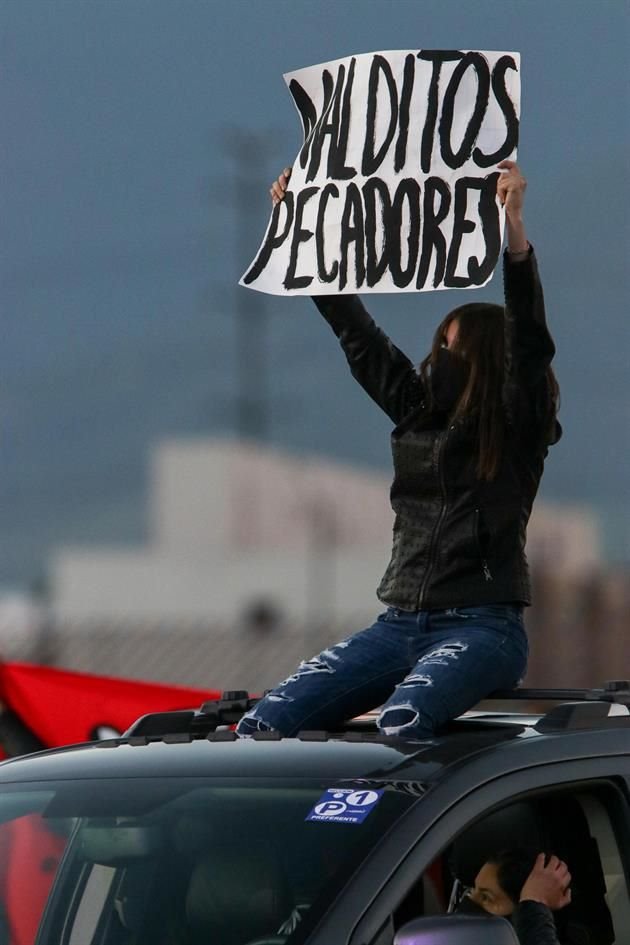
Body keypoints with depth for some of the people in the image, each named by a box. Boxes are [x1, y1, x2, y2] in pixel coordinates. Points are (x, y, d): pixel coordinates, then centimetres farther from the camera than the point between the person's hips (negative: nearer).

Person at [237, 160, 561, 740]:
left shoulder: (520, 431, 0)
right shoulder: (417, 412, 15)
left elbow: (531, 343, -16)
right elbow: (356, 333, 21)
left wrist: (513, 229, -28)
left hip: (483, 626, -6)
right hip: (401, 623, 6)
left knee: (402, 722, -38)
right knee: (265, 722, -16)